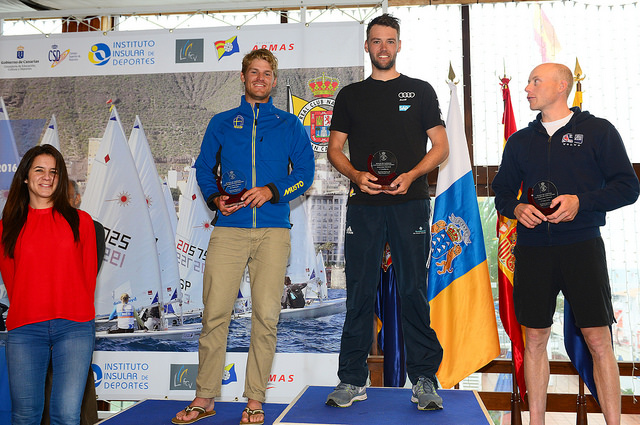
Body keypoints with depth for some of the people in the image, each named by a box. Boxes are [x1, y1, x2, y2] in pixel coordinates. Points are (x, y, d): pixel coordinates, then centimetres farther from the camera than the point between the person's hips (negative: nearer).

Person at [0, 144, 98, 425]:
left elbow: (89, 273, 11)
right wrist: (27, 315, 10)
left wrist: (76, 316, 8)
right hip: (24, 329, 1)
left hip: (74, 327, -1)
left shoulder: (80, 221, 10)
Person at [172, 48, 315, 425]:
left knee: (266, 315, -3)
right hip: (229, 229, 1)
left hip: (273, 230, 0)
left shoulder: (290, 125, 14)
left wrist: (272, 191, -9)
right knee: (215, 313, -4)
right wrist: (215, 197, -3)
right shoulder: (222, 123, 17)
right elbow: (204, 169, 16)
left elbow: (305, 172, 7)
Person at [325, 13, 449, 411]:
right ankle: (352, 381, 11)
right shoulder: (351, 95, 15)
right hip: (364, 205, 1)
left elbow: (441, 147, 7)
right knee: (360, 292, 2)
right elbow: (335, 148, 13)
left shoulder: (420, 91, 11)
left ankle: (425, 379, 8)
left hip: (410, 203, -1)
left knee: (414, 290, -1)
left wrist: (411, 175, -10)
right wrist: (356, 175, -7)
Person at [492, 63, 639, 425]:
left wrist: (581, 202, -14)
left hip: (582, 246, -3)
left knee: (599, 340, -4)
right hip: (532, 251, 3)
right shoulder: (520, 140, 16)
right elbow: (502, 189, 20)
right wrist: (516, 208, -3)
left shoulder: (598, 131, 5)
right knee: (535, 339, 6)